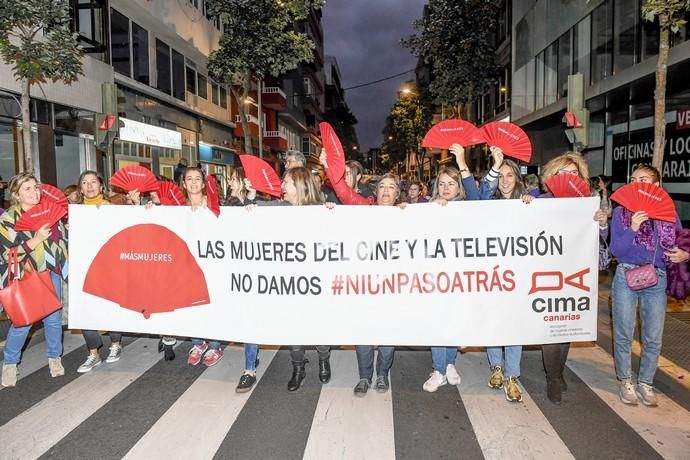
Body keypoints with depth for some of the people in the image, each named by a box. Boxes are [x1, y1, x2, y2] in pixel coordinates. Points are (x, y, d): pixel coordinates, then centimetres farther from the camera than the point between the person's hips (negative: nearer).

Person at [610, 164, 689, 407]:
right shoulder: (621, 212, -2)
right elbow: (615, 250, -7)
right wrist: (632, 229, -20)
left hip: (658, 280, 2)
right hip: (627, 277, -2)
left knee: (653, 338, 8)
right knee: (624, 335, 6)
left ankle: (645, 383, 27)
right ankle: (625, 381, 25)